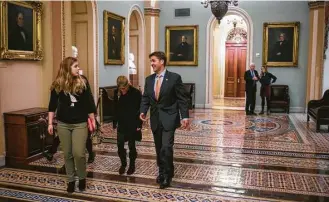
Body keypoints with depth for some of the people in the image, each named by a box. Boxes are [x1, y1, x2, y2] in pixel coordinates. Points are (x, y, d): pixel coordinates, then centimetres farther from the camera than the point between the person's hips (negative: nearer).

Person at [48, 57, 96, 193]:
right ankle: (71, 180, 25)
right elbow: (52, 105, 4)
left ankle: (82, 178, 17)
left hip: (80, 124, -1)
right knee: (67, 154, 9)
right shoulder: (57, 84, -1)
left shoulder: (83, 82, -2)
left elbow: (89, 103, 1)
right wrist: (50, 123, 1)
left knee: (79, 153, -7)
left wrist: (93, 120, 1)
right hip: (63, 124, 2)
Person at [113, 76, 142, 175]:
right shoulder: (116, 92, -2)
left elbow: (140, 109, -8)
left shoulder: (136, 93, -13)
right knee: (120, 144, 1)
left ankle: (132, 165, 23)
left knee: (131, 145, 6)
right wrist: (115, 122, 4)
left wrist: (139, 124, -11)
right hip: (121, 123, 3)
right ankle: (123, 163, 22)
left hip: (132, 124, -3)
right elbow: (115, 108, 6)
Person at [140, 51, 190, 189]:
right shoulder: (149, 79, 8)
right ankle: (162, 172, 31)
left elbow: (182, 99, -8)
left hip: (169, 118, -5)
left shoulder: (174, 78, -8)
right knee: (159, 148, 14)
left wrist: (185, 116, -14)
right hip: (155, 118, 5)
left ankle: (167, 175, 7)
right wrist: (143, 111, -8)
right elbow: (145, 98, 10)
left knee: (166, 147, -12)